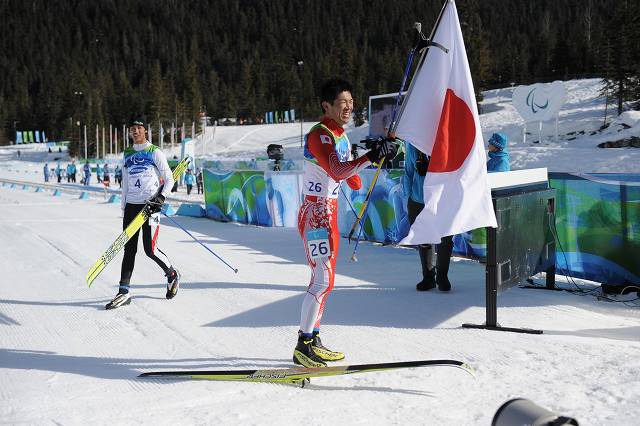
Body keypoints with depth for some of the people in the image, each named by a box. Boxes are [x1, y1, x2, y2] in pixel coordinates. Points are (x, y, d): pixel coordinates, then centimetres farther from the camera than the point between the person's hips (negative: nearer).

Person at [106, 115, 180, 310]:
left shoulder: (155, 153, 0)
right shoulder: (127, 155, 16)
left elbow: (169, 179, 1)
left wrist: (161, 197, -14)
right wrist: (123, 209, 17)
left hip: (150, 205, -5)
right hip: (131, 205, 5)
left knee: (150, 249, -8)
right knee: (129, 248, 1)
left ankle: (172, 275, 18)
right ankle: (124, 292, 2)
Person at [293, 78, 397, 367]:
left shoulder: (341, 138, 14)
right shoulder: (319, 135, -15)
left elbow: (353, 180, 20)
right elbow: (337, 171, -31)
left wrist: (377, 155, 9)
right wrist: (372, 156, -39)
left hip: (330, 213, 10)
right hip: (315, 214, -10)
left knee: (325, 280, 12)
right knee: (323, 279, -12)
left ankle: (313, 340, 20)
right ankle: (303, 346, -6)